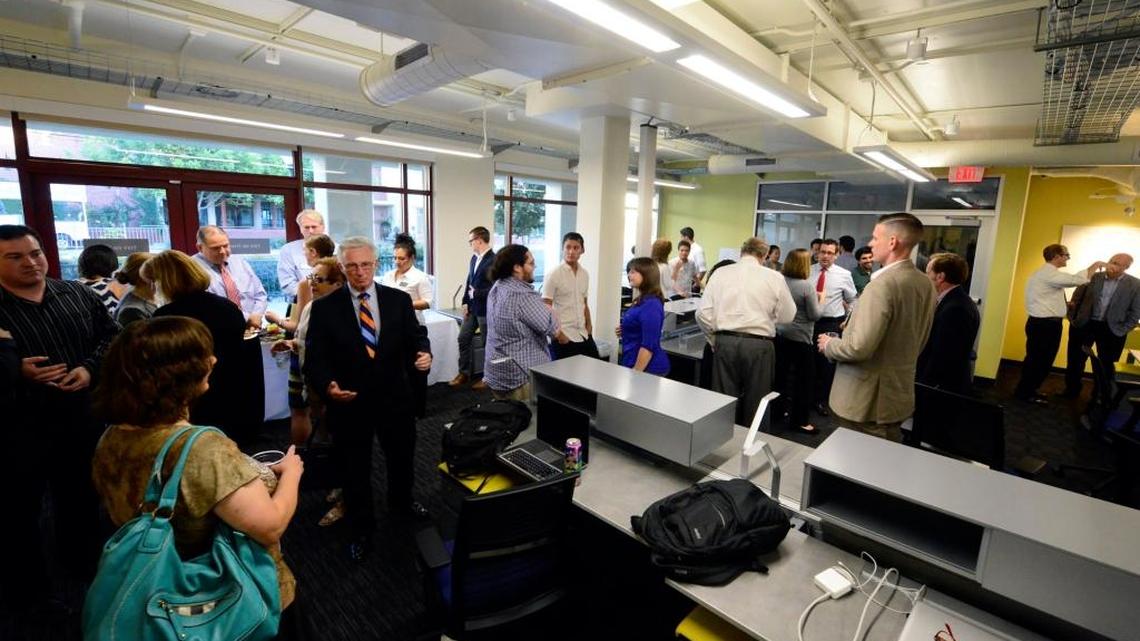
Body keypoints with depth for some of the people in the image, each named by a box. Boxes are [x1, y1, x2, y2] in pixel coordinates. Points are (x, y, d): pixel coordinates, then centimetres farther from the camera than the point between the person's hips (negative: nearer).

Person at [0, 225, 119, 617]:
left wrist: (90, 367, -11)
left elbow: (111, 334, 5)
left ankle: (82, 562, 42)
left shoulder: (77, 294, 2)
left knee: (83, 496, 20)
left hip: (82, 418, 4)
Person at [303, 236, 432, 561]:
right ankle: (361, 530, 39)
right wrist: (327, 386, -26)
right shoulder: (324, 307, -7)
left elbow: (416, 335, 0)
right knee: (355, 470, 15)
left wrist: (424, 353, -23)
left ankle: (401, 502, 53)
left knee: (402, 457, 23)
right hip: (348, 403, -2)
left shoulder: (399, 299, -2)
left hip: (395, 397, 2)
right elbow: (315, 356, -8)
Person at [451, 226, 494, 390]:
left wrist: (476, 293, -13)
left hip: (485, 309, -8)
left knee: (488, 343, 6)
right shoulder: (474, 258, 7)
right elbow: (469, 281, 14)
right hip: (472, 307, 8)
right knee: (463, 339, 11)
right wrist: (466, 302, 7)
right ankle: (464, 373, 25)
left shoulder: (494, 260, -18)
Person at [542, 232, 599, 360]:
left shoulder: (584, 274, 9)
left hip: (583, 335, 6)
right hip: (563, 337, -6)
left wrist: (589, 326, 8)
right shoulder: (554, 275, -9)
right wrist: (557, 332, -16)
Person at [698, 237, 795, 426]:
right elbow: (787, 316, 5)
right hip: (759, 345, -1)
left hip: (725, 342, 2)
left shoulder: (721, 273, 1)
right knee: (755, 404, 13)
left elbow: (703, 313, -2)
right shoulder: (774, 278, -2)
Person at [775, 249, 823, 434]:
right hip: (800, 337, -6)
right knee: (803, 378, 6)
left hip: (779, 334, 6)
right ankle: (799, 419, 12)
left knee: (780, 375, 15)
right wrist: (821, 299, 4)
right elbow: (815, 315, -12)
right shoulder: (807, 286, -17)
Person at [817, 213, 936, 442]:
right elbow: (915, 341, 15)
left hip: (868, 399, -9)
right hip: (899, 391, 9)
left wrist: (829, 344, -8)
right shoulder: (925, 284, 6)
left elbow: (860, 347, -26)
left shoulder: (883, 284, -23)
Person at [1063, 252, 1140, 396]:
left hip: (1111, 330, 0)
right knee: (1076, 360, 8)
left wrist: (1122, 331, -5)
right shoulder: (1093, 277, -2)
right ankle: (1071, 390, 22)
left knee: (1106, 364, 10)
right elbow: (1077, 298, 5)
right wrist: (1072, 318, 0)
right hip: (1084, 325, 1)